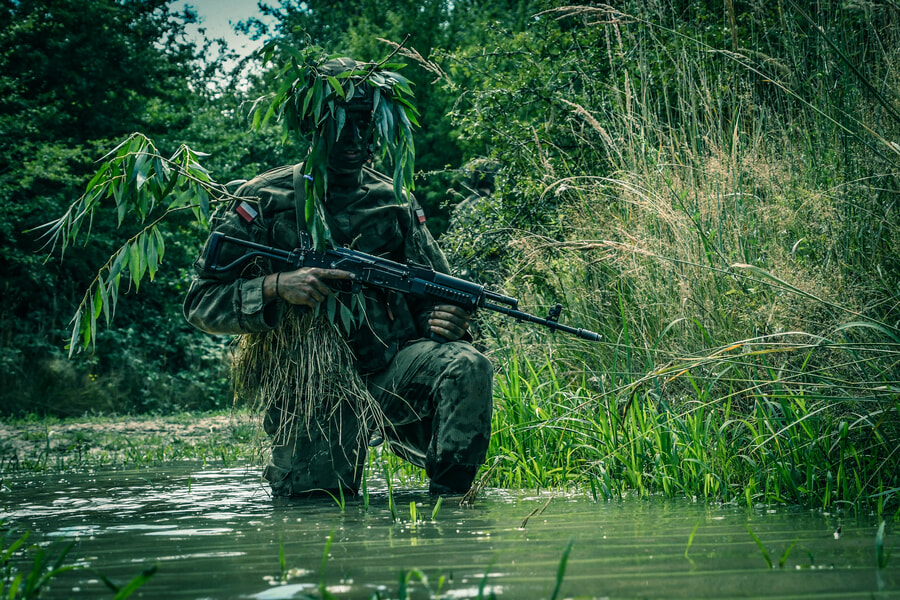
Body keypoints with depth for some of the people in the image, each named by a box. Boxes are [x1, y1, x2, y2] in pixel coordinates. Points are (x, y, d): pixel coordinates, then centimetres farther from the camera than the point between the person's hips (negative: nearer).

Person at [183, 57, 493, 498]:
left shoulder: (394, 202, 10)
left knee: (468, 367, -27)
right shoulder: (264, 202, 0)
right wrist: (276, 286, -22)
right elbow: (201, 303, -4)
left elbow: (433, 294, 15)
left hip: (389, 366, 2)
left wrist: (449, 323, -10)